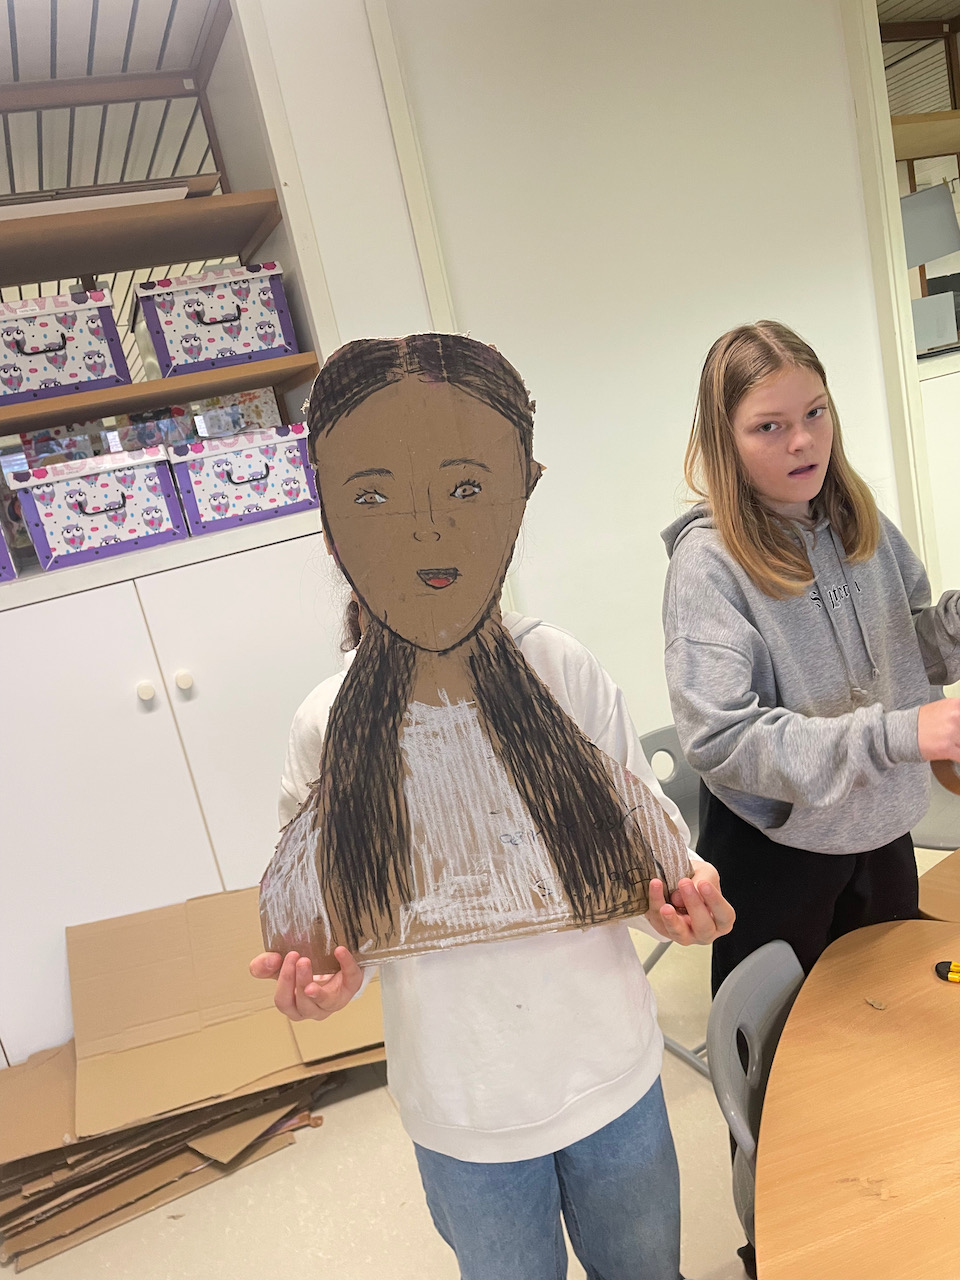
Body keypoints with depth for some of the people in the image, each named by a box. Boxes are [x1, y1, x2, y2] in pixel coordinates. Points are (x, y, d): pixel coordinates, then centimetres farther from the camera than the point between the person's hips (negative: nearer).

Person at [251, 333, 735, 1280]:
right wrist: (327, 977, -26)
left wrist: (679, 880, -23)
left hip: (615, 1074, 2)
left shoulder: (564, 673, -18)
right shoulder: (330, 730, -19)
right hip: (464, 1120, -1)